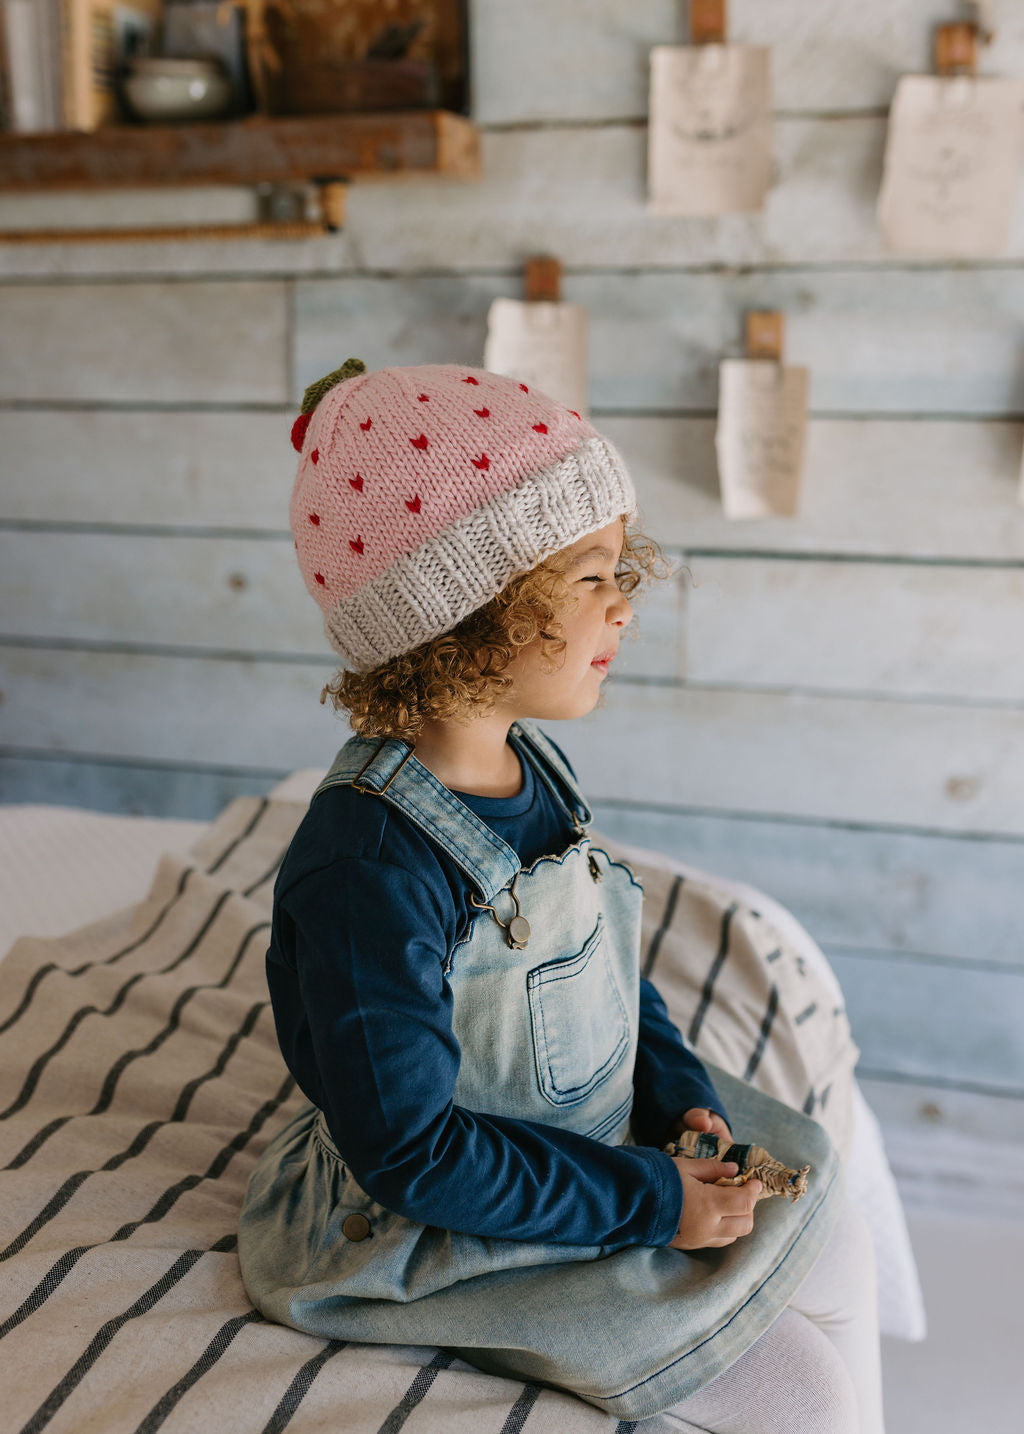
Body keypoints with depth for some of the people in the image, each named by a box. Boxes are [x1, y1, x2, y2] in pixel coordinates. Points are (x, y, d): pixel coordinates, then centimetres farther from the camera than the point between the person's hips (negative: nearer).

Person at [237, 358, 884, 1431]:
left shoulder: (529, 767, -2)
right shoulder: (370, 869, -32)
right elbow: (410, 1152, -27)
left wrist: (682, 1097, -3)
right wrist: (649, 1201, -22)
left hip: (601, 1139, 8)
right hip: (450, 1234, -8)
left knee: (835, 1244, 13)